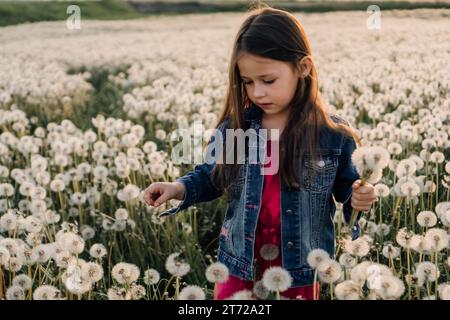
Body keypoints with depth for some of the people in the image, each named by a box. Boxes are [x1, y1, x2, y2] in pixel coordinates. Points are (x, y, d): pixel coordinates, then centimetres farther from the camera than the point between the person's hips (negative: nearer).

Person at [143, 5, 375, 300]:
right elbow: (211, 177, 8)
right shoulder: (233, 128, -5)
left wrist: (357, 200, -18)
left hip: (300, 272, -1)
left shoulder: (334, 135, -10)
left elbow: (347, 187, 3)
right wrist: (178, 188, -9)